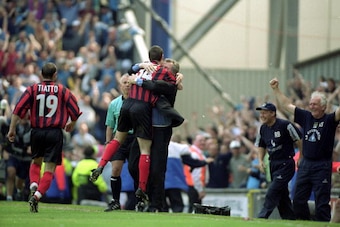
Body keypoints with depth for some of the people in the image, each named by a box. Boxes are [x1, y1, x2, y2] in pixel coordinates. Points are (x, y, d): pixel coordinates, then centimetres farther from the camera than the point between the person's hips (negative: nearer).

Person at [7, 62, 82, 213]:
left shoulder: (33, 89, 3)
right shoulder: (62, 91, 2)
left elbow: (18, 110, -5)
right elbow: (75, 111, 3)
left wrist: (12, 129, 0)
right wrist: (72, 124, 24)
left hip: (37, 132, 2)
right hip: (55, 133, -2)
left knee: (36, 162, 25)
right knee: (49, 168, -1)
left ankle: (33, 185, 0)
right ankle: (37, 195, -18)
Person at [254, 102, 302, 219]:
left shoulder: (285, 125, -15)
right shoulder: (263, 128, 7)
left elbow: (299, 140, -10)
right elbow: (261, 145, 20)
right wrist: (260, 160, 6)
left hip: (286, 164, -8)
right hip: (273, 164, 8)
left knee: (273, 191, -15)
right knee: (282, 193, 10)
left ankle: (262, 216, -16)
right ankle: (290, 218, 18)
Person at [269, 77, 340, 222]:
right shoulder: (306, 117, 8)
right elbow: (286, 106, 14)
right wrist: (276, 89, 11)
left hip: (322, 166, -6)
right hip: (305, 164, 6)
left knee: (322, 203, -4)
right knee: (298, 200, 10)